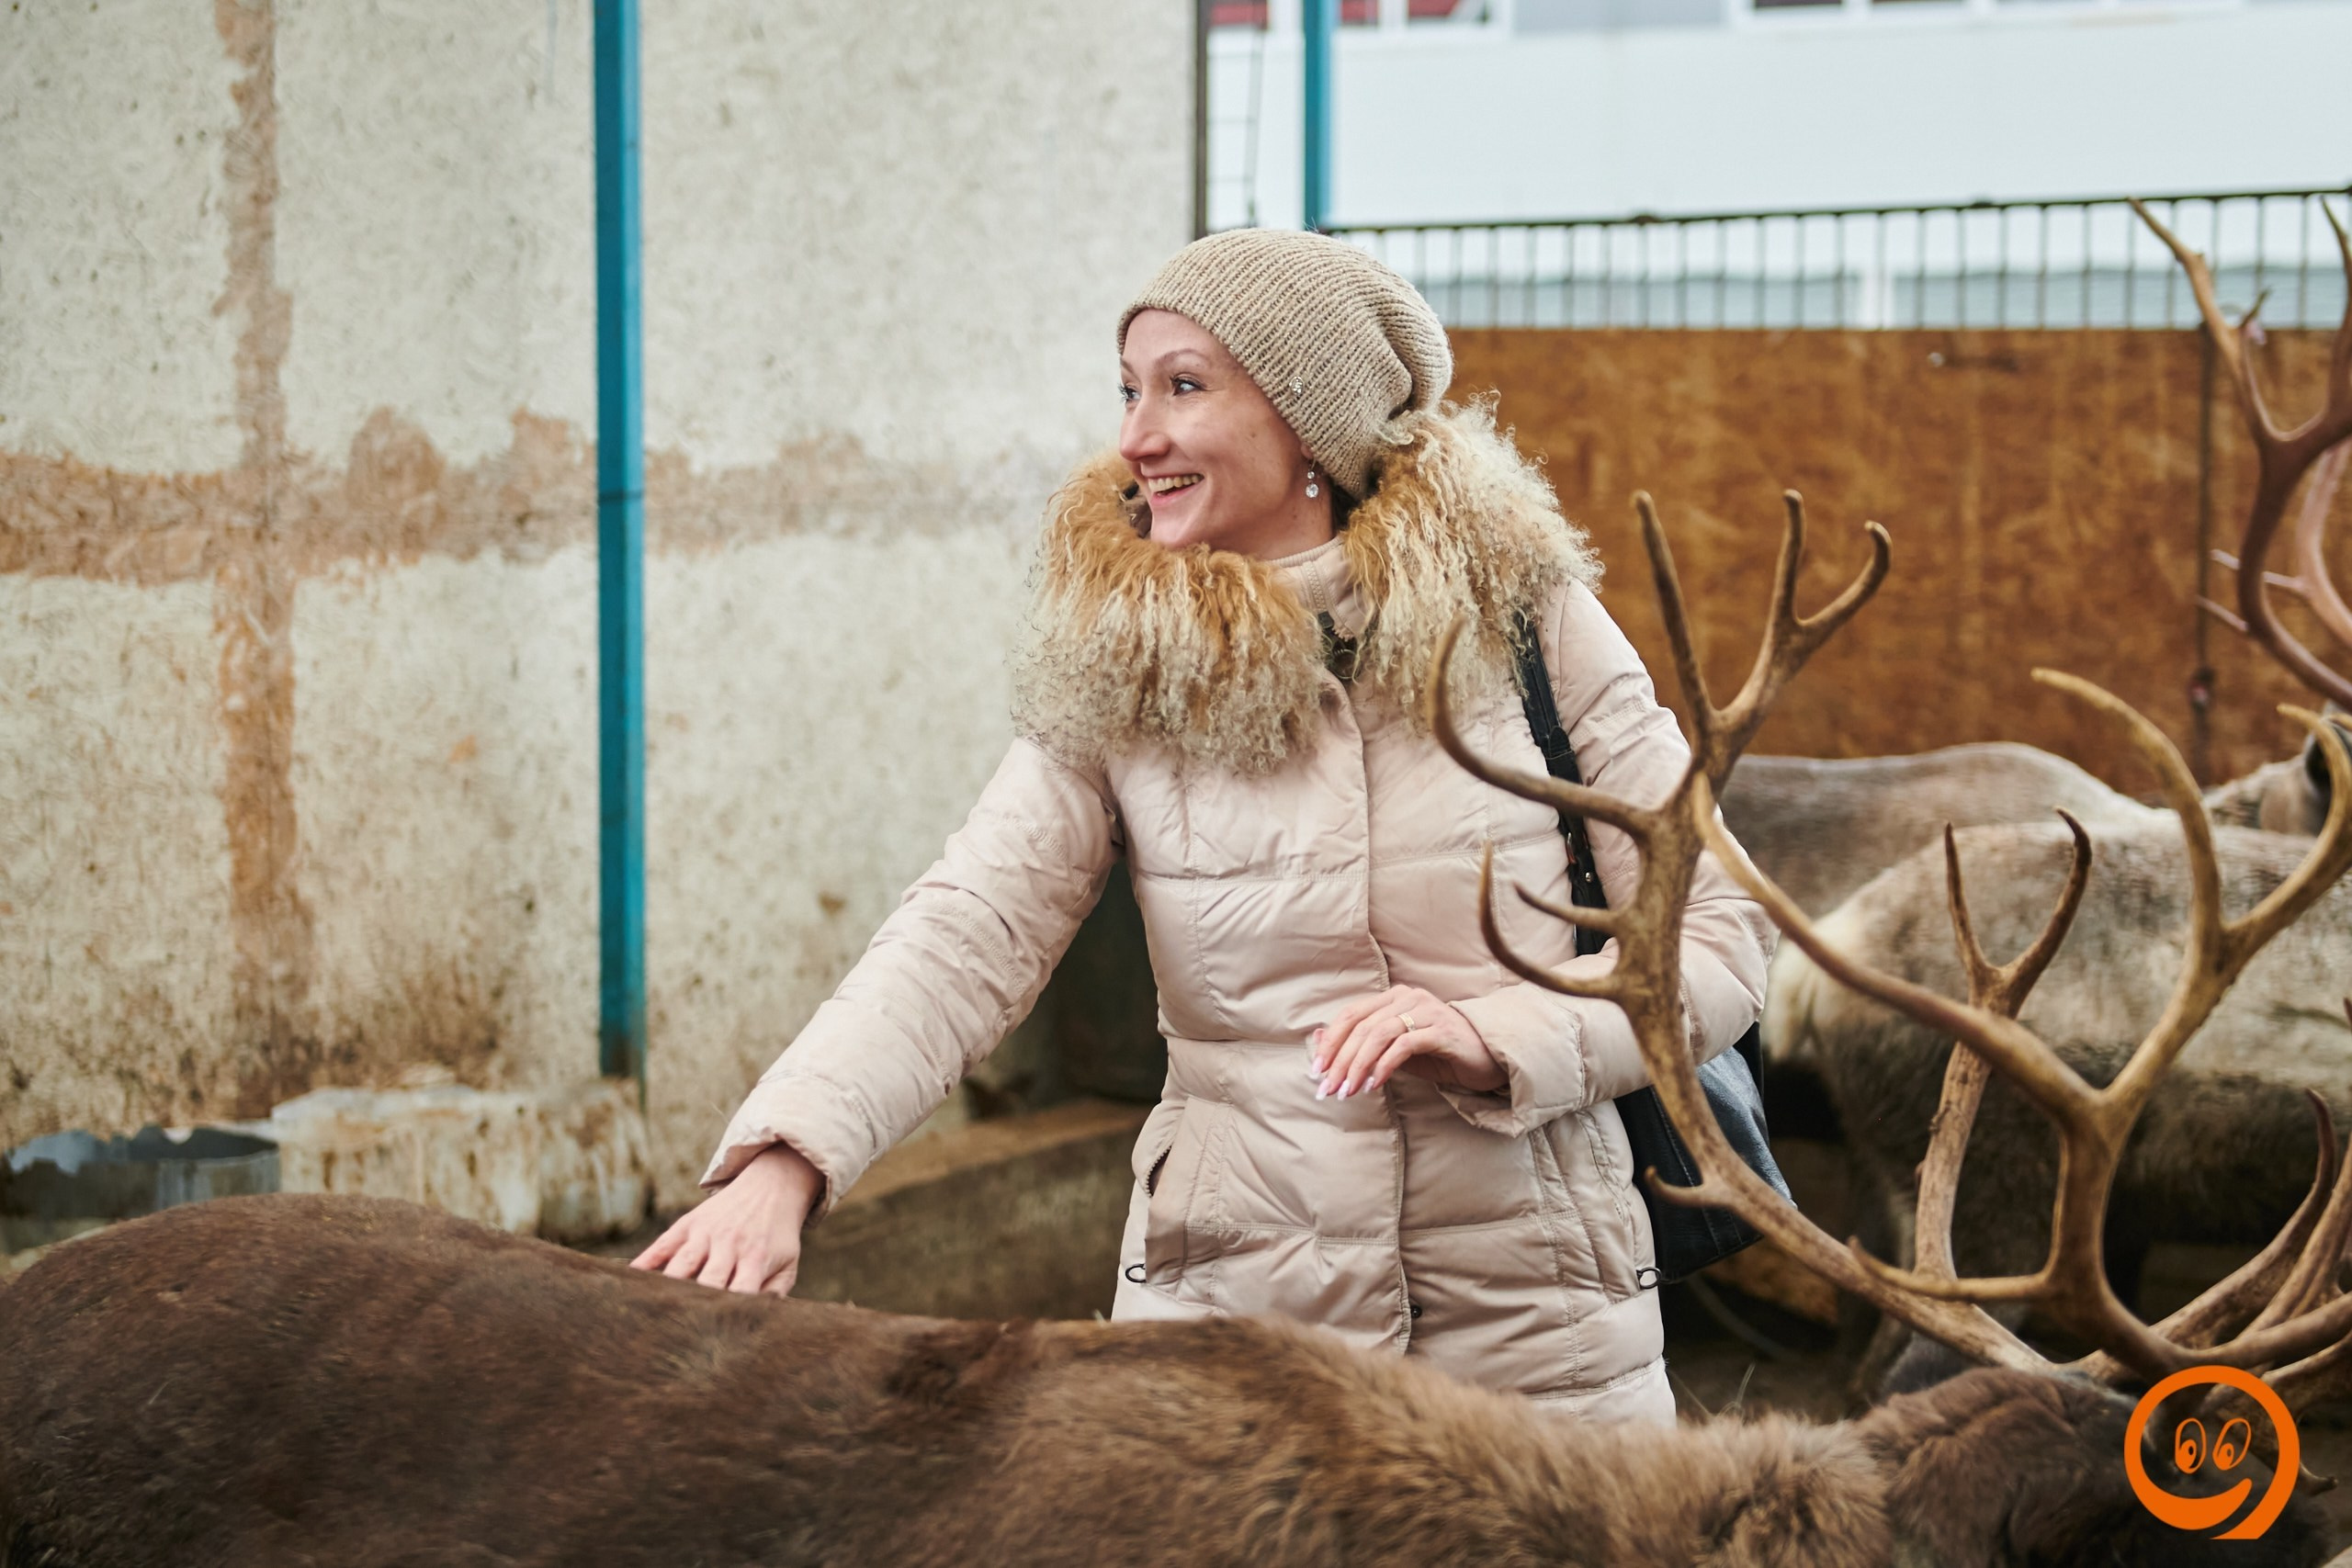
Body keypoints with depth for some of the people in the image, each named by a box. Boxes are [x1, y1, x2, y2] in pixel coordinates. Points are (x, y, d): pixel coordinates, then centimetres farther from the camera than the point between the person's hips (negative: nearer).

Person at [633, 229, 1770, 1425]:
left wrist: (1497, 1040, -18)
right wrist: (786, 1162, -28)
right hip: (1222, 1312, 1)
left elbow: (1716, 935, -2)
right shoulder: (1112, 675, -1)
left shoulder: (1523, 621, -4)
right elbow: (966, 936, -12)